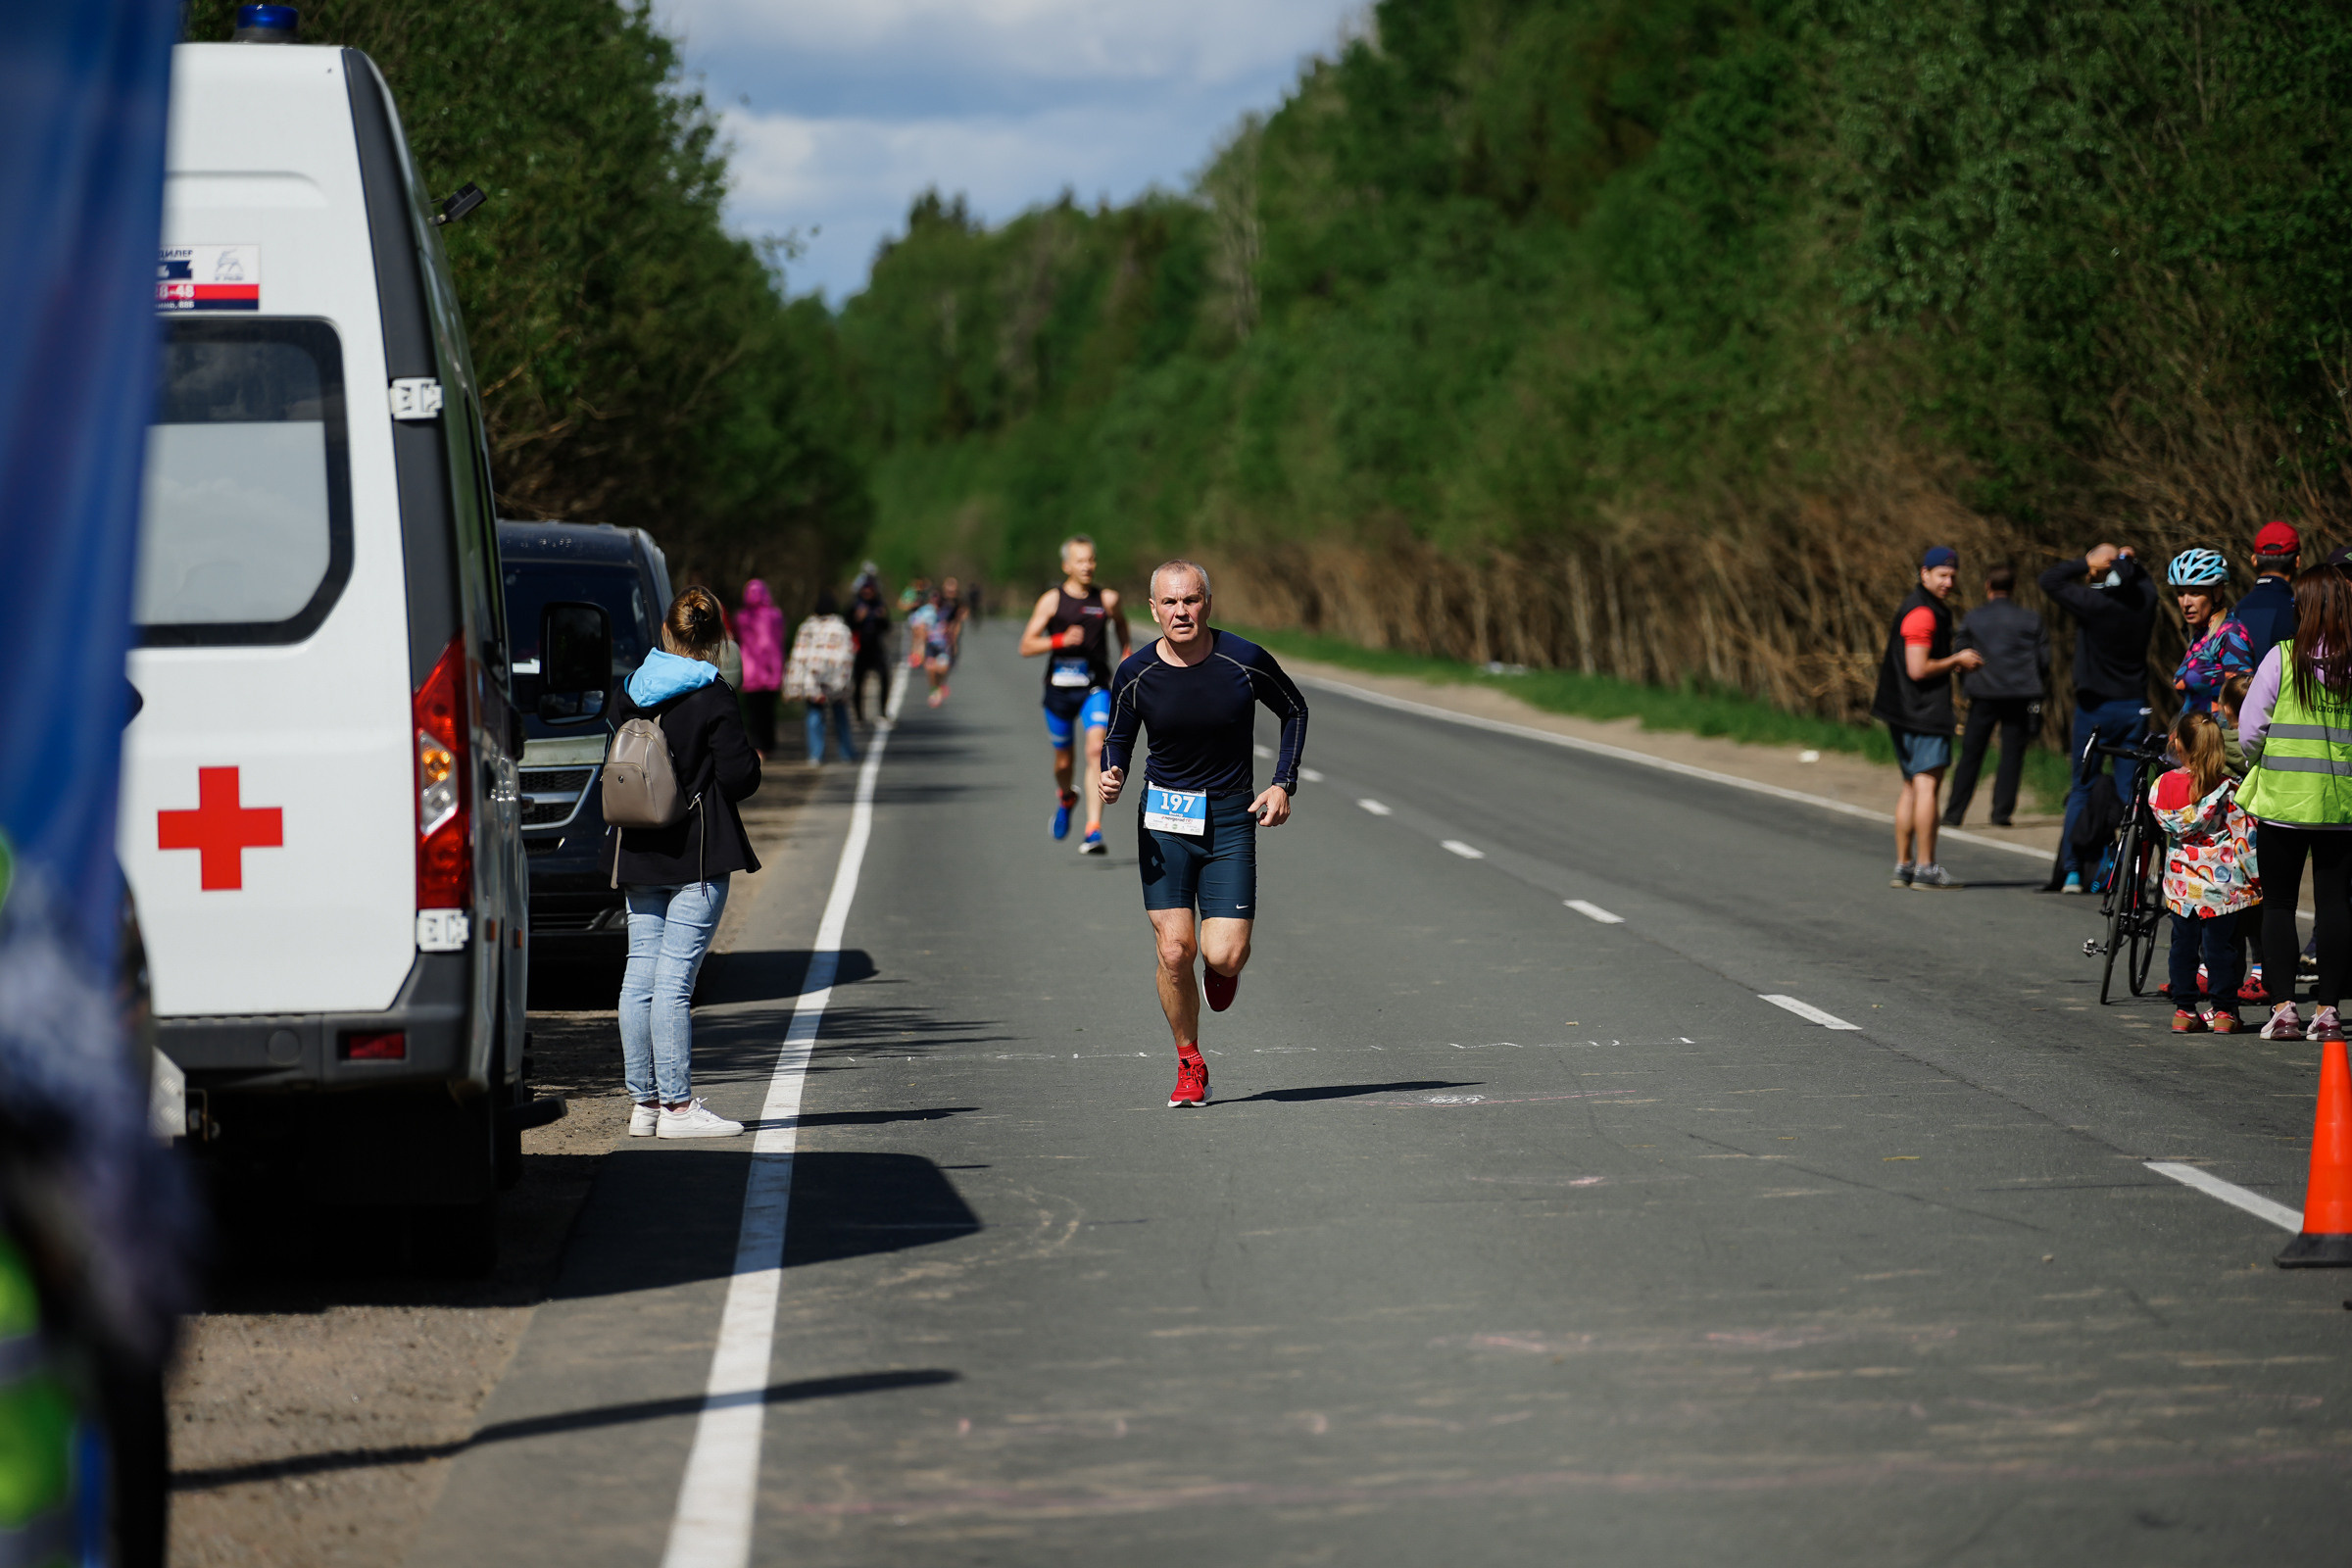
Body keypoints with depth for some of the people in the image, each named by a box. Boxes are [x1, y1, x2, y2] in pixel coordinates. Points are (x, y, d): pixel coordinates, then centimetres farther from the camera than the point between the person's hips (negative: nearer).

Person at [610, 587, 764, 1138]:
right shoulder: (711, 699, -11)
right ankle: (677, 1105, -7)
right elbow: (738, 776, -12)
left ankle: (643, 1101, 11)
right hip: (696, 856, -6)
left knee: (640, 976, 8)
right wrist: (753, 759, 8)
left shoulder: (627, 693, 8)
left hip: (638, 856, 6)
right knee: (675, 978, -8)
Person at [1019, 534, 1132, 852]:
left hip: (1096, 687, 0)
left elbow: (1119, 622, 26)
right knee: (1065, 758, 13)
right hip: (1060, 686, 0)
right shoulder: (1051, 600, -4)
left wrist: (1125, 651, 16)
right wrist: (1061, 640, -22)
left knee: (1096, 749, -20)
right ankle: (1065, 797, 50)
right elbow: (1026, 647, -7)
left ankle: (1093, 831, -24)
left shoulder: (1107, 598, 1)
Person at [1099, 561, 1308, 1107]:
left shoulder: (1246, 662, -11)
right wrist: (1111, 778, -15)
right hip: (1164, 819, 1)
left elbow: (1294, 711, 7)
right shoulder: (1135, 673, -8)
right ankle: (1190, 1067, 12)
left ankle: (1226, 961, 29)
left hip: (1231, 817, -1)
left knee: (1223, 957, -11)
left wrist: (1283, 784, -1)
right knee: (1175, 952, -9)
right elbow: (1117, 740, 8)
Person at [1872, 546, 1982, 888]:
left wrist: (1956, 661, 15)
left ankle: (1903, 866, 16)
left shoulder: (1911, 606, 18)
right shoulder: (1923, 613, -15)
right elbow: (1918, 669, -21)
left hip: (1903, 712, 11)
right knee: (1927, 783, -10)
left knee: (1912, 786, 14)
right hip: (1925, 712, -11)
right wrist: (1957, 661, -8)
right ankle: (1925, 868, -11)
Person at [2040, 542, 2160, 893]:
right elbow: (2143, 579, 22)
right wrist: (2129, 561, 3)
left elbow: (2049, 580, -10)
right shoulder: (2145, 600, -1)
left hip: (2096, 707, -4)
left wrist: (2086, 562, -12)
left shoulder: (2093, 601, -17)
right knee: (2130, 791, 6)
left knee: (2082, 788, 6)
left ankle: (2072, 871, 3)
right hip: (2135, 708, 4)